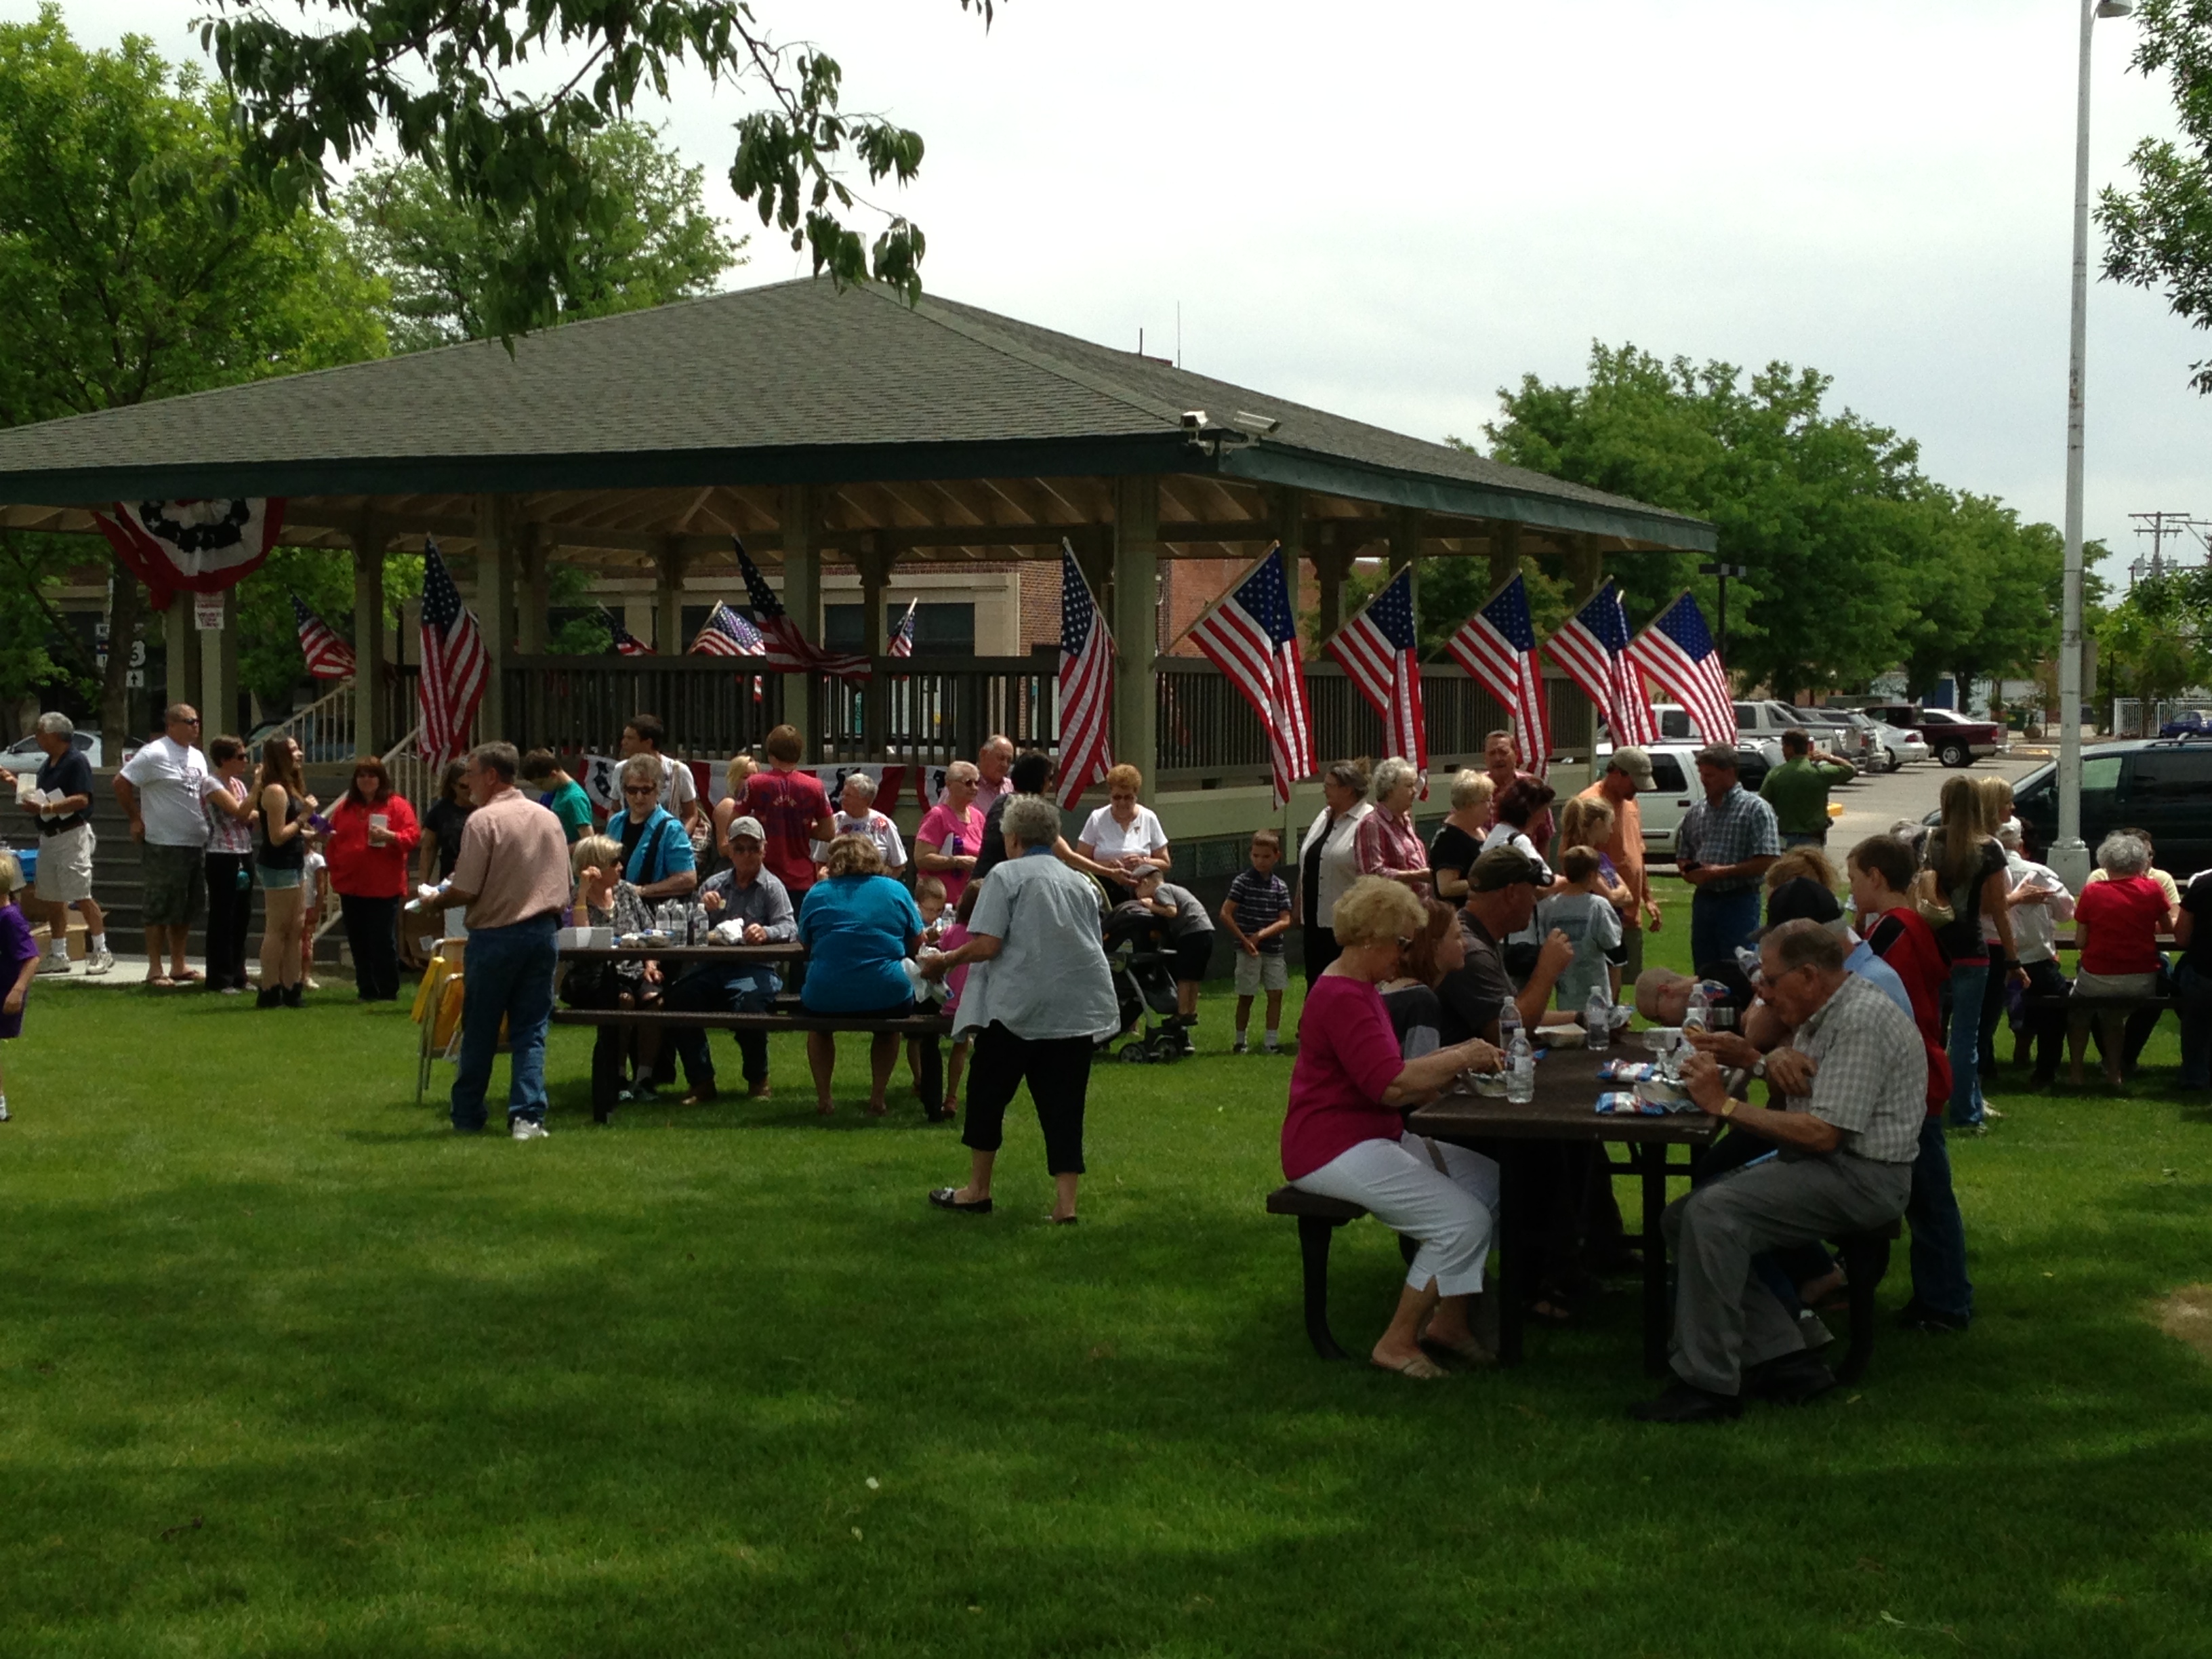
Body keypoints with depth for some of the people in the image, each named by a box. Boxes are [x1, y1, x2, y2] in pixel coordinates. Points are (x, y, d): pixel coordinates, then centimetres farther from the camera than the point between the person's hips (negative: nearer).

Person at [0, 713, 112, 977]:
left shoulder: (76, 762, -13)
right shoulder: (47, 765, 16)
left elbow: (82, 800, -22)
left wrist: (46, 808, -26)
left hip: (72, 835, -10)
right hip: (48, 836, 10)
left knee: (82, 897, -10)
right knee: (52, 900, 11)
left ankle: (101, 952, -6)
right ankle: (58, 956, 17)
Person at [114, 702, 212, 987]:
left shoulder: (197, 757, 14)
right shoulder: (154, 754, -11)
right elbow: (121, 783, -12)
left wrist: (207, 821, 11)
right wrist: (136, 819, -10)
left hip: (197, 844, 8)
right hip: (165, 846, -8)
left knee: (187, 909, 13)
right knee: (161, 909, -3)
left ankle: (178, 965, 21)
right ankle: (155, 969, 3)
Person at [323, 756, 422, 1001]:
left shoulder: (397, 805, 0)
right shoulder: (344, 807, 13)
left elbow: (413, 835, -6)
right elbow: (333, 842, 15)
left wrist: (390, 836, -22)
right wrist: (335, 870, 5)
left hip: (383, 888, -5)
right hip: (351, 886, 5)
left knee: (383, 942, -4)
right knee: (358, 943, 7)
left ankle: (388, 992, 3)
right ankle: (367, 990, 15)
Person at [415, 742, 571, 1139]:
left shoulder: (484, 820, -11)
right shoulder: (550, 819, 8)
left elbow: (465, 891, -12)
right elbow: (563, 887, 13)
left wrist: (433, 900, 5)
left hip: (496, 934, -5)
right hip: (543, 931, 5)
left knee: (479, 1032, 7)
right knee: (531, 1031, 5)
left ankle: (467, 1117, 16)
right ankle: (528, 1117, -4)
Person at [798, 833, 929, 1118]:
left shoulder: (818, 893, 5)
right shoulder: (896, 891, 6)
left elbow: (804, 945, 14)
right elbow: (916, 943, 14)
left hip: (825, 998, 0)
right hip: (886, 998, 0)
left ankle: (823, 1099, 29)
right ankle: (877, 1098, 27)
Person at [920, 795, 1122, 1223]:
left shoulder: (1007, 875, -1)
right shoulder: (1080, 883, 16)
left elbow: (987, 945, -10)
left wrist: (946, 960, 6)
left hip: (1019, 1005, -5)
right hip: (1079, 1008, 5)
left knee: (988, 1093, 11)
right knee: (1064, 1105, 5)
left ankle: (977, 1190, 20)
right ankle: (1066, 1201, -2)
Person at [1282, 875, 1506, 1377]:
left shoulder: (1358, 990, 18)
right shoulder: (1341, 998, -18)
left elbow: (1388, 1073, 19)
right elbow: (1391, 1086, -25)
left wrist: (1455, 1055, 5)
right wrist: (1459, 1060, -15)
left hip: (1374, 1137, 11)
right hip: (1333, 1148, -11)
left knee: (1490, 1180, 1)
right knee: (1463, 1220, -19)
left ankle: (1448, 1322, 4)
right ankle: (1398, 1343, -8)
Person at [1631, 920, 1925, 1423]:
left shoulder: (1861, 1022, -18)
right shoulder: (1825, 1013, 15)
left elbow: (1823, 1134, -24)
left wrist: (1726, 1104, -17)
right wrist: (1774, 1059, -4)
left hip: (1861, 1177, -11)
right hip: (1823, 1165, 11)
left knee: (1714, 1214, -27)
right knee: (1682, 1219, -1)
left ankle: (1708, 1385, -22)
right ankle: (1783, 1358, -4)